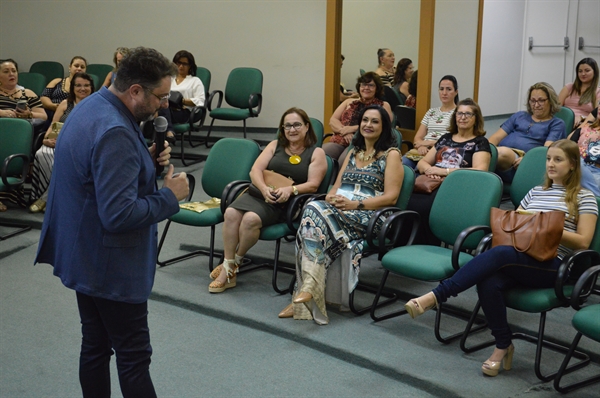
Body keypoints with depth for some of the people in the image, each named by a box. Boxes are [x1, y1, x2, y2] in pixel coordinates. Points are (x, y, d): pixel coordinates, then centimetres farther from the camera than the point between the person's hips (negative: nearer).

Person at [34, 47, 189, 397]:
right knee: (134, 358, 1)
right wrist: (170, 196, -17)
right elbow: (120, 214, -30)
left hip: (84, 256, 10)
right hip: (110, 266, -10)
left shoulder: (93, 107, 6)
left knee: (96, 347, 18)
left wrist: (147, 159, 2)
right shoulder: (114, 133, -27)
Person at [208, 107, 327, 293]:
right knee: (231, 213, -28)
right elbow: (255, 170, 6)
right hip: (259, 192, 4)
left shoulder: (316, 153, 8)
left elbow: (313, 185, -4)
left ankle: (235, 262, -9)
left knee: (251, 219, -33)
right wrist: (264, 188, -15)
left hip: (287, 203, -4)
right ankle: (228, 269, -22)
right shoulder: (275, 145, 17)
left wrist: (290, 190, -22)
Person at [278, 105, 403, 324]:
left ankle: (307, 288, -38)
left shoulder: (391, 155, 6)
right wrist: (331, 197, -3)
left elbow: (391, 197, -5)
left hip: (369, 217, -5)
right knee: (314, 211, -32)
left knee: (315, 211, -33)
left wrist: (355, 204, -17)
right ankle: (305, 298, -35)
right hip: (340, 210, 5)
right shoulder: (353, 153, 27)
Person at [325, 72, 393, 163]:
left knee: (344, 160, -37)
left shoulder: (383, 106, 17)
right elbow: (332, 121, 17)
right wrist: (344, 131, -6)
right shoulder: (349, 102, 27)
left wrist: (354, 128, -10)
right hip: (339, 141, 4)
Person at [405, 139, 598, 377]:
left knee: (498, 253, -36)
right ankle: (503, 346, -13)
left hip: (551, 265, -5)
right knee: (488, 283, -31)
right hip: (519, 257, 5)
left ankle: (436, 296, -40)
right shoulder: (536, 192, 25)